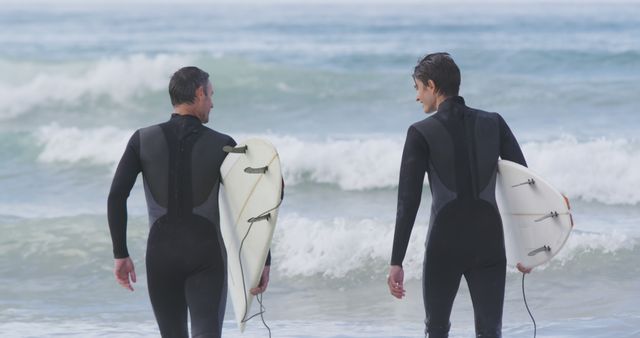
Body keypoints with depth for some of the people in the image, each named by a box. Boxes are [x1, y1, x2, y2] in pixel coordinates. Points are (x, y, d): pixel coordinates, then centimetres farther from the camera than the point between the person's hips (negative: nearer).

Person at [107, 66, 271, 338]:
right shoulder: (222, 145, -4)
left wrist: (120, 254, -1)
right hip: (206, 255, -2)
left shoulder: (143, 140, 0)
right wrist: (263, 260, 1)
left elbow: (116, 196, -7)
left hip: (161, 254, 2)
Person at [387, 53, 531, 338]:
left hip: (444, 244, -2)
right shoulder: (494, 123, 5)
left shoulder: (421, 133, -5)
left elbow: (408, 201, -8)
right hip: (489, 242, 3)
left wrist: (396, 262, -6)